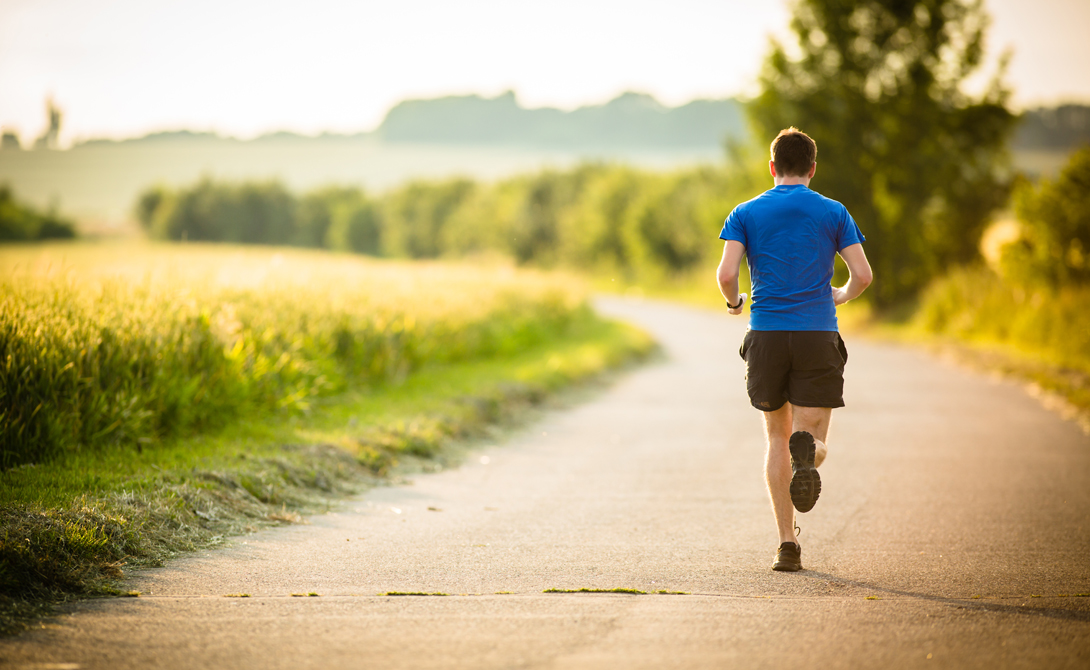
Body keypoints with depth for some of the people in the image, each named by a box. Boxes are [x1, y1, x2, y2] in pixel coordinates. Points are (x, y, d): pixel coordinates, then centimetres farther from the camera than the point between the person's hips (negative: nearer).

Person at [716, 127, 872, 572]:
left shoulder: (746, 213, 5)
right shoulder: (833, 213, 6)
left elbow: (726, 274, -7)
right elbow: (863, 275, -1)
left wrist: (733, 301, 15)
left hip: (766, 335, 1)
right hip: (818, 335, -1)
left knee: (777, 438, 14)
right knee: (813, 441, 3)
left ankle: (787, 544, 7)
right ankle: (807, 450, -37)